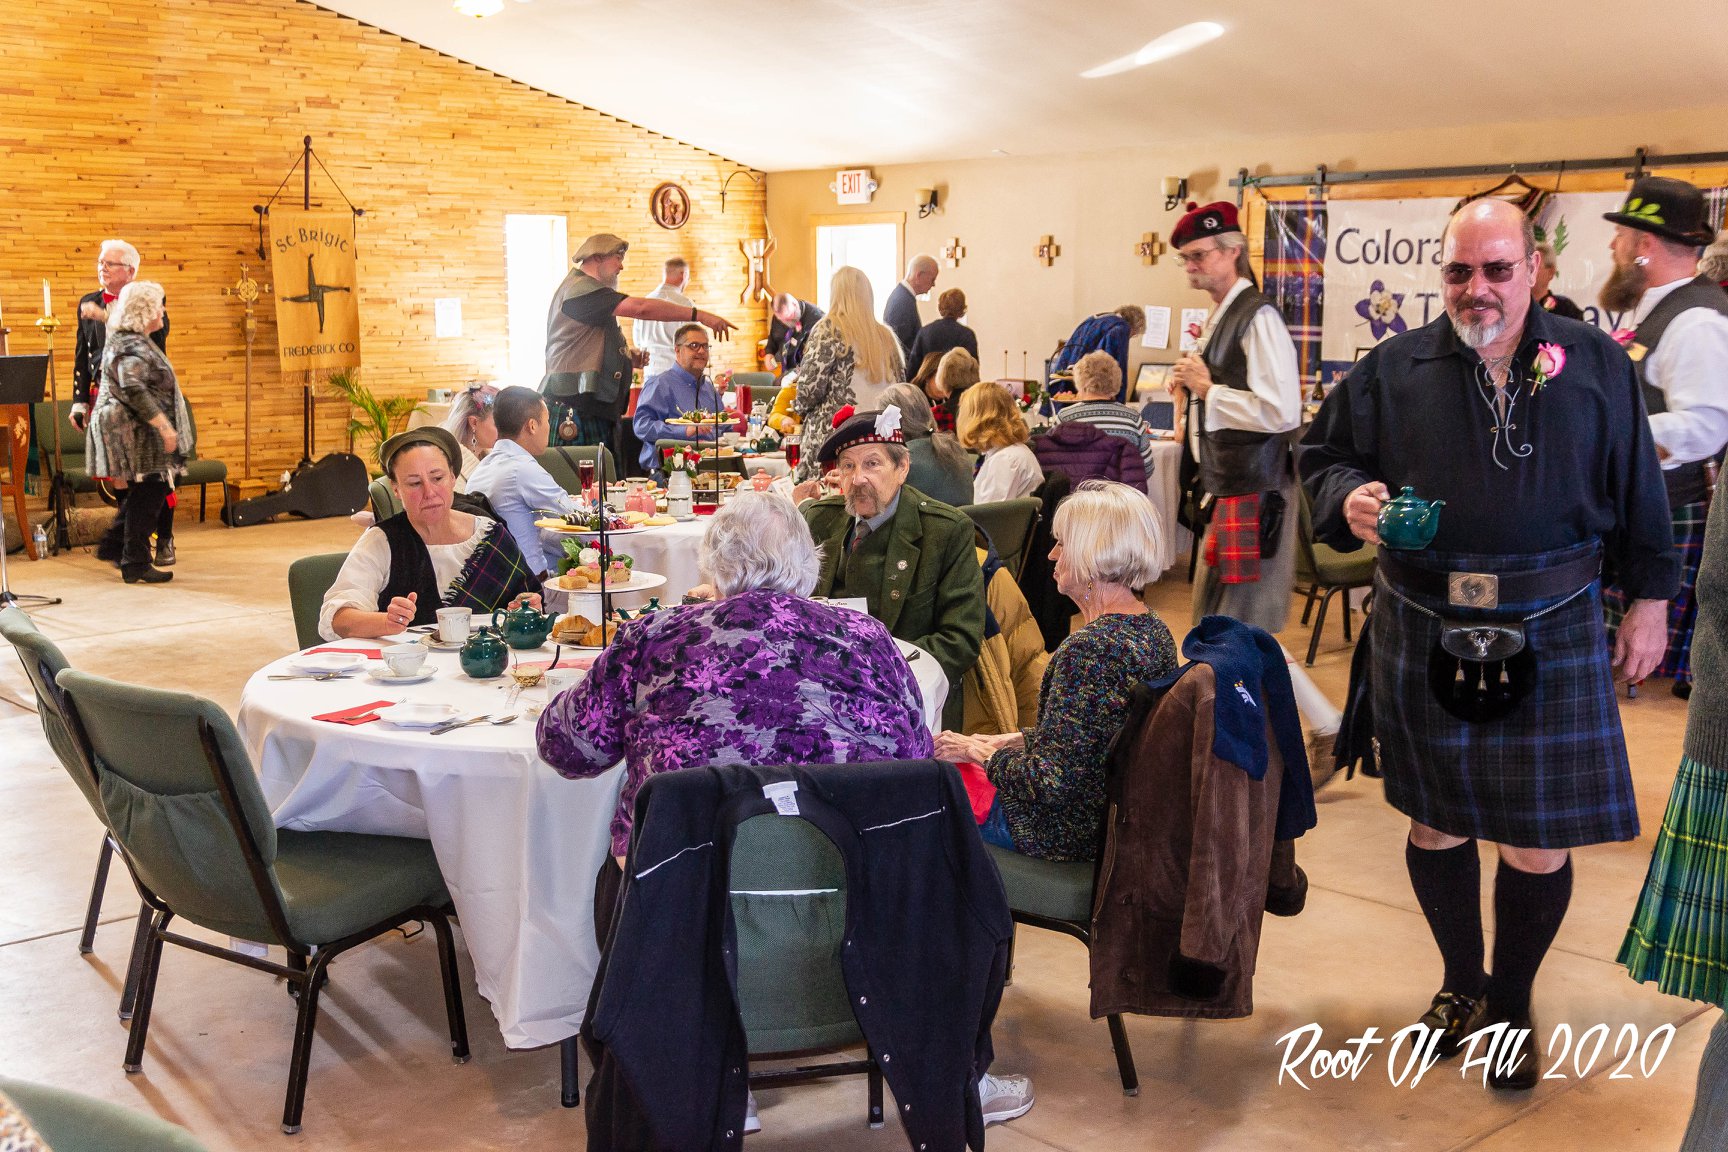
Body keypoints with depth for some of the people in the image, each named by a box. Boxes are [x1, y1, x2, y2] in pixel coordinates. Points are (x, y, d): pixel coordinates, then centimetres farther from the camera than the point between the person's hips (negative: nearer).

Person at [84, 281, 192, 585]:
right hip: (139, 434, -10)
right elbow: (133, 389, -28)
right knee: (148, 495, -4)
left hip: (137, 435, 10)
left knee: (141, 495, 18)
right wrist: (164, 426, -28)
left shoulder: (127, 340, 17)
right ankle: (136, 565, 2)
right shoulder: (133, 346, -17)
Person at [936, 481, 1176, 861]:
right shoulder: (1155, 631, 0)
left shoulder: (1087, 649, -29)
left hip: (1073, 833, -9)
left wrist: (980, 752, -12)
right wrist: (1015, 739, 10)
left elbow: (1051, 782, -28)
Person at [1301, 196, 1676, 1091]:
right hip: (1423, 636, 1)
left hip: (1549, 638, -1)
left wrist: (1650, 598, 7)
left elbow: (1637, 491, 8)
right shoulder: (1393, 369, 2)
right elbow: (1324, 455, 9)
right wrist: (1348, 497, -13)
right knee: (1436, 822, 13)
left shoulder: (1593, 365, 3)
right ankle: (1460, 980, 36)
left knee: (1540, 842, 4)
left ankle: (1512, 1001, 27)